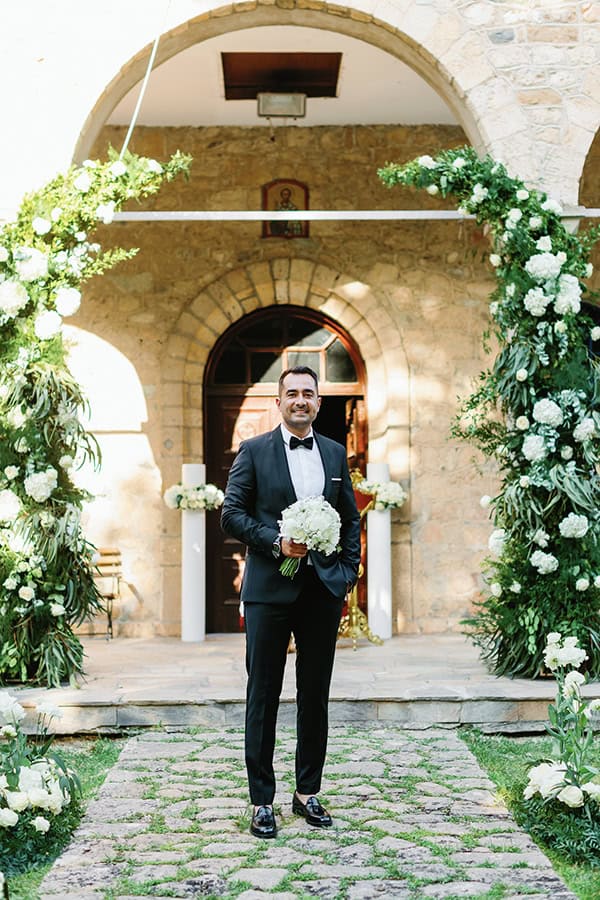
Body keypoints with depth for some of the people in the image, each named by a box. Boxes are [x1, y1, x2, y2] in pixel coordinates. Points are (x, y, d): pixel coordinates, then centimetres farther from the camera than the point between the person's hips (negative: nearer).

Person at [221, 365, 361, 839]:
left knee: (316, 695, 10)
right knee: (263, 696, 2)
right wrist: (276, 543, -15)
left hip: (324, 587, 4)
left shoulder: (336, 453, 12)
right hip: (270, 587, -3)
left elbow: (352, 518, 15)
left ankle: (308, 792, 23)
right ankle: (262, 800, 10)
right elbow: (232, 514, -3)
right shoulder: (254, 451, 1)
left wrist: (348, 570, 4)